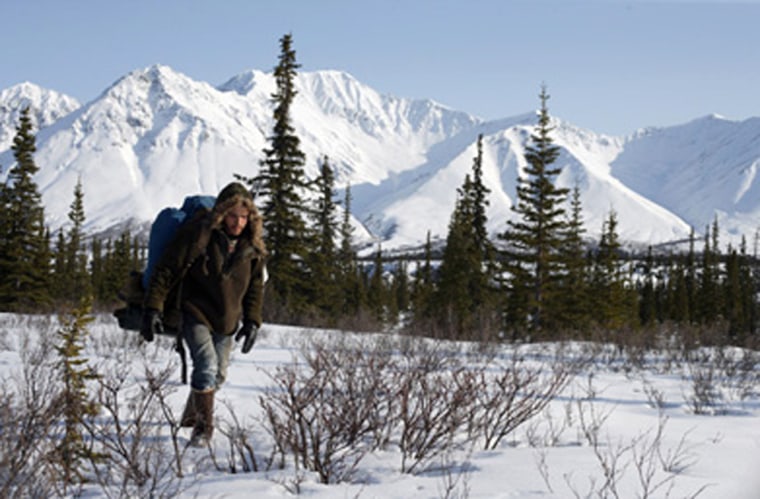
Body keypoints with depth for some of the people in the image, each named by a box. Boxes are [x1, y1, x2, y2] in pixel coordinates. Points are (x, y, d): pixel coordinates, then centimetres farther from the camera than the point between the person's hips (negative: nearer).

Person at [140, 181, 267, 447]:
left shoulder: (253, 244, -2)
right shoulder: (197, 234, -18)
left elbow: (256, 285, 10)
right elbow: (166, 272, -14)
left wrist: (252, 321, 3)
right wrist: (153, 308, -19)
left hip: (227, 320, 5)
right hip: (197, 315, -5)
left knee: (218, 375, 14)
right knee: (206, 366, -21)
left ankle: (191, 415, 39)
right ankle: (203, 428, -9)